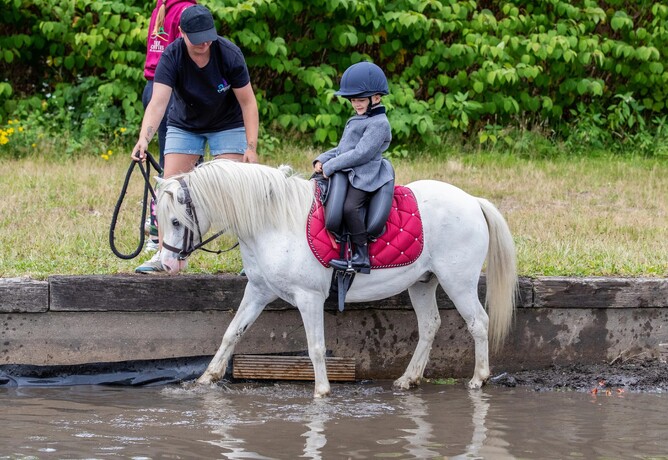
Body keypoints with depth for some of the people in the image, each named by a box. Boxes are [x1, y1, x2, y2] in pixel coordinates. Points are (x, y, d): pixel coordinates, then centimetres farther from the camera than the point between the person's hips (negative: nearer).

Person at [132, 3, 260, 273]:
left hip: (227, 126, -1)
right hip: (184, 126, 1)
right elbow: (158, 102, -37)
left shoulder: (229, 54, -26)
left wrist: (251, 148, -25)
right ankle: (163, 255, 3)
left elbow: (248, 102, -19)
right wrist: (144, 138, -53)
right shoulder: (172, 58, -26)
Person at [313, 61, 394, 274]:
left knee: (350, 207, -32)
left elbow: (361, 153, -18)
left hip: (364, 177, -11)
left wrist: (331, 166, -16)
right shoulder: (355, 121, 22)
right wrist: (322, 160, 10)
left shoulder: (378, 123, -11)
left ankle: (362, 256, -30)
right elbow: (342, 149, 28)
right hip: (346, 175, 11)